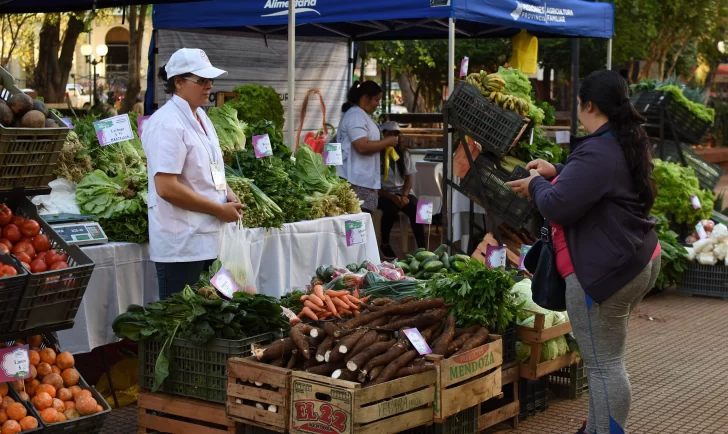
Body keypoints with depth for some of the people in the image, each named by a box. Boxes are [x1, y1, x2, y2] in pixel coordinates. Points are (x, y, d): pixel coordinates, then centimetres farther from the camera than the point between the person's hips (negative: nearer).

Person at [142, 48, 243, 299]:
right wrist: (219, 210, -17)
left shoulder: (200, 116, 13)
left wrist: (227, 194, 4)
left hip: (207, 239, 9)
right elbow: (166, 188, -23)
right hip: (181, 245, -9)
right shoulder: (168, 124, -16)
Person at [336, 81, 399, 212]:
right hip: (358, 181, -11)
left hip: (365, 180, 11)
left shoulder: (361, 115, 21)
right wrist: (388, 141, -11)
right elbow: (363, 146, -23)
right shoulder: (356, 116, -13)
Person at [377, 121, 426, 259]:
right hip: (384, 193, -3)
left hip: (402, 192, 3)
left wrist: (404, 195, -12)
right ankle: (385, 244, -9)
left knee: (415, 209, -27)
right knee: (391, 209, -35)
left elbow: (408, 179, 8)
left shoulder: (404, 154, 7)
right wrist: (392, 197, -21)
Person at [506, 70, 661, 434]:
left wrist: (537, 184, -4)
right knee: (608, 359, 21)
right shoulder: (628, 143, 10)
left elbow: (557, 207, -25)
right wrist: (557, 171, 13)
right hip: (636, 261, 11)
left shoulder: (597, 151, -22)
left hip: (604, 270, -11)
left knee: (604, 365, -4)